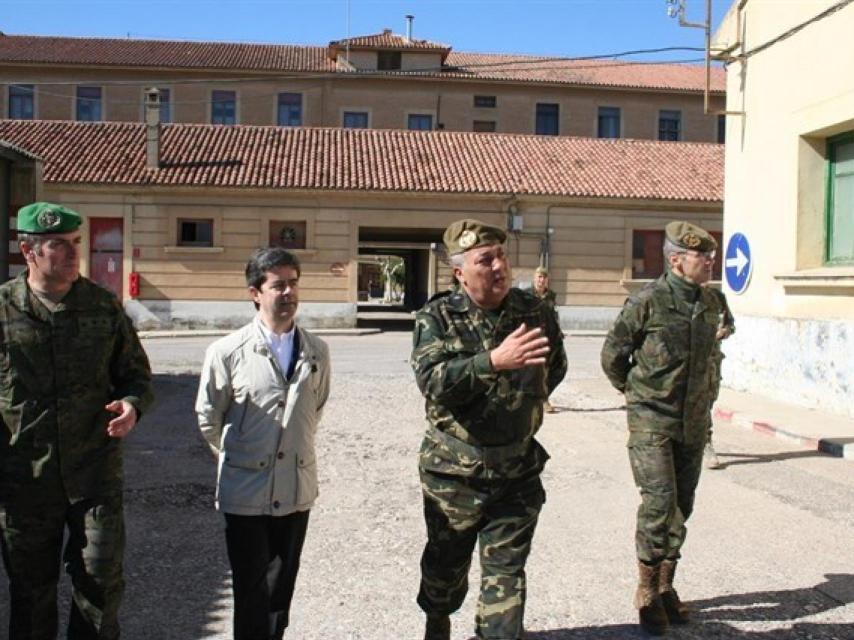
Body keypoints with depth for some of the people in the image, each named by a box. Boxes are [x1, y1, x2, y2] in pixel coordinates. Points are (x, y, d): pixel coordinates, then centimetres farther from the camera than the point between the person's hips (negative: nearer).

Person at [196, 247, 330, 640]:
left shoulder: (316, 352, 0)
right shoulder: (228, 351, -9)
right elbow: (208, 417, 3)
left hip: (296, 491, 3)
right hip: (245, 493, -3)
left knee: (281, 592, 16)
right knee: (251, 594, 8)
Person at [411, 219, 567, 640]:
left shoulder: (535, 313, -1)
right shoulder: (436, 317, -10)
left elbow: (556, 367, 18)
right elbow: (431, 379, -26)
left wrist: (527, 402, 8)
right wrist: (494, 361, -37)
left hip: (518, 471, 1)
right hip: (452, 473, -1)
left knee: (506, 574, 6)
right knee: (446, 564, 19)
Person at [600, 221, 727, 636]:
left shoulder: (711, 303, 6)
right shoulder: (647, 302, -13)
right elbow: (612, 354, -2)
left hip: (694, 423, 6)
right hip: (652, 421, -6)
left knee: (681, 506, 11)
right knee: (659, 501, -11)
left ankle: (665, 586, 26)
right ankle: (647, 592, 6)